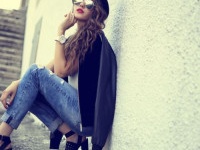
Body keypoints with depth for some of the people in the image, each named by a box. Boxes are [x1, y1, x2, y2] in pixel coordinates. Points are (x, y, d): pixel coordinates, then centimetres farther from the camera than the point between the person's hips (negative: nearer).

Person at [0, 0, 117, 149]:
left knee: (36, 71, -13)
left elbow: (61, 70, -13)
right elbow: (48, 69, 9)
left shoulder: (94, 39, -8)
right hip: (77, 111, 8)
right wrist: (18, 83, -6)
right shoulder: (73, 40, 16)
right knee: (24, 91, 0)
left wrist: (61, 31, -8)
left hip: (87, 116, -8)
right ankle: (73, 135, -5)